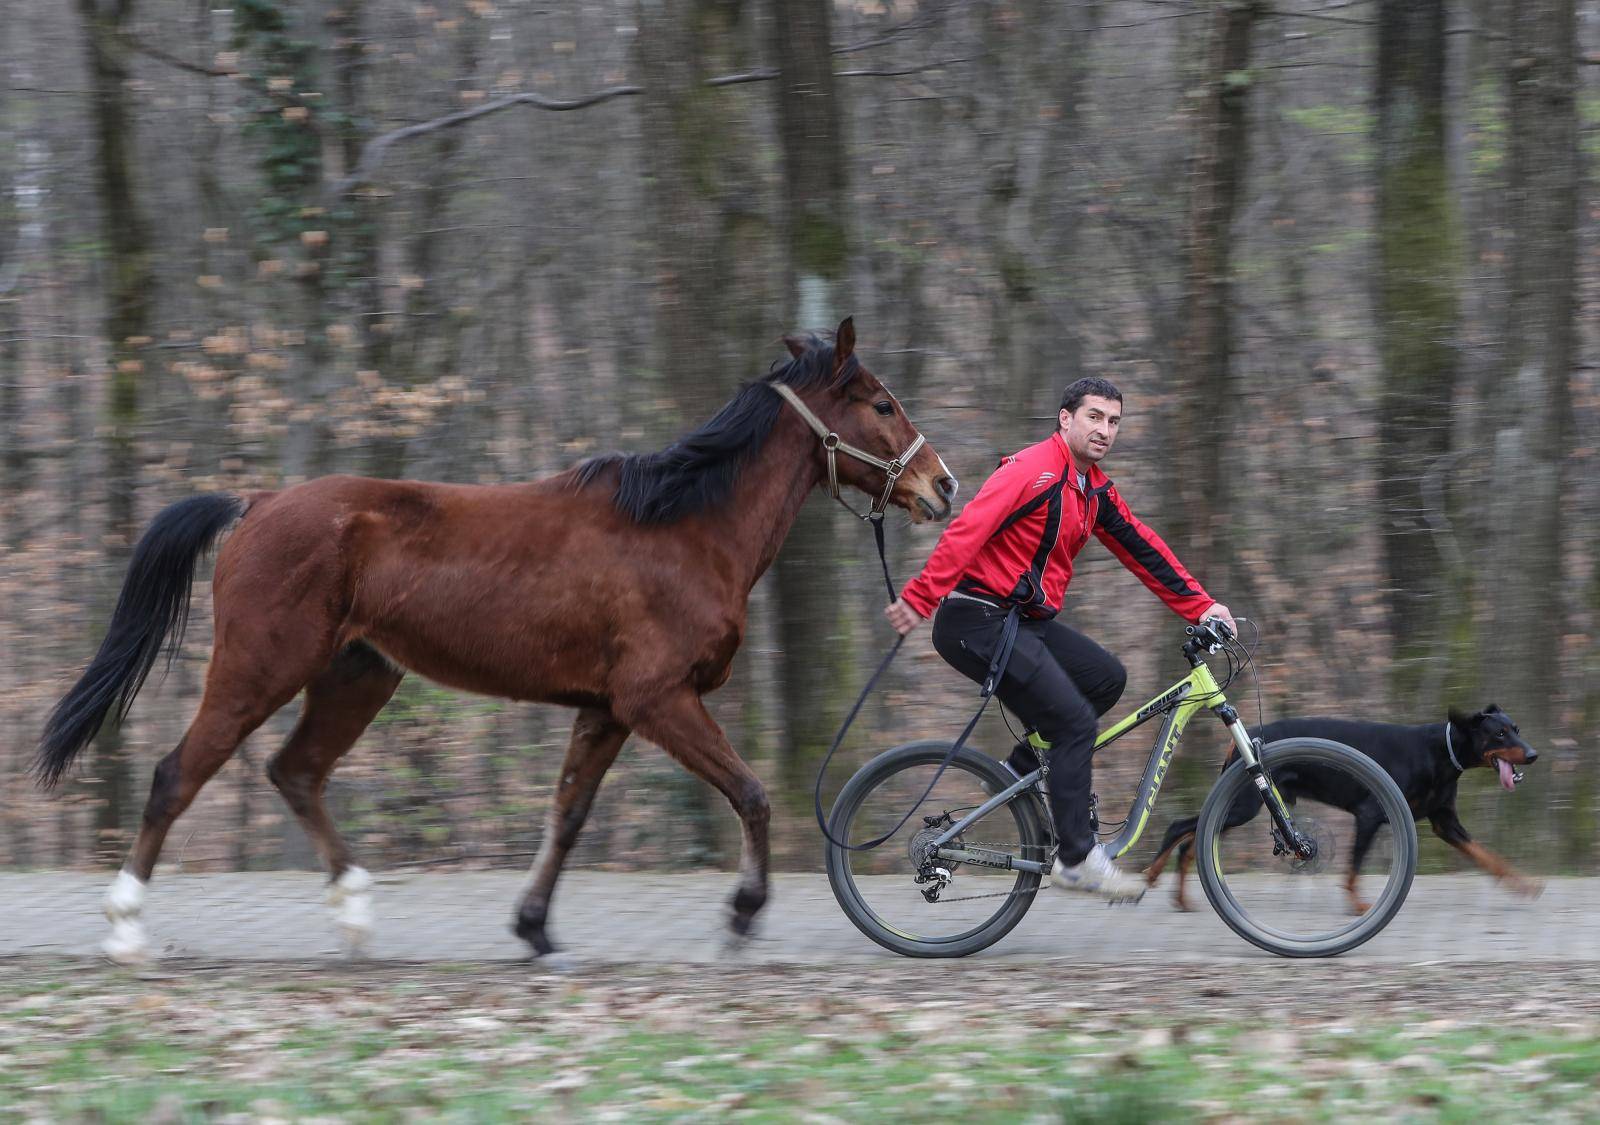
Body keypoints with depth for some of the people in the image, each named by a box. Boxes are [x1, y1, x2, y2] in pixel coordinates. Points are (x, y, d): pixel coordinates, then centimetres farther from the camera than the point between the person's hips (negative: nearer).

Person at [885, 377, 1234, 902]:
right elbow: (966, 531, -25)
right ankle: (1075, 859, -9)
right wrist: (920, 597, -34)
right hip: (978, 621, -10)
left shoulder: (1094, 490, 14)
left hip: (1026, 621, 10)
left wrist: (1200, 606, 11)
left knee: (1106, 677, 7)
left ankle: (1020, 774, 12)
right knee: (1076, 722, -13)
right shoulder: (1036, 470, -16)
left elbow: (1142, 549, 17)